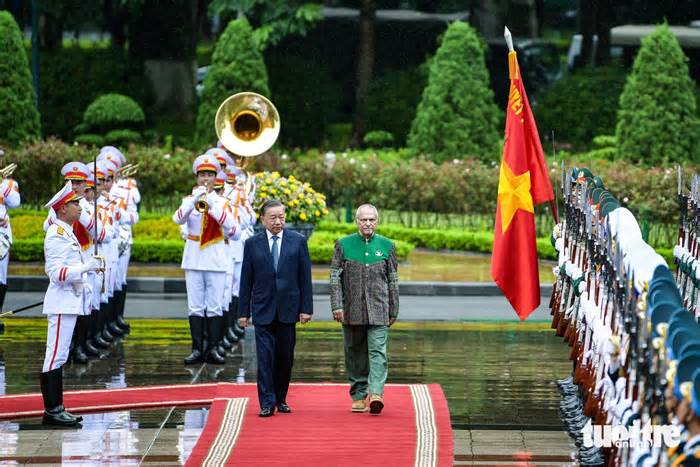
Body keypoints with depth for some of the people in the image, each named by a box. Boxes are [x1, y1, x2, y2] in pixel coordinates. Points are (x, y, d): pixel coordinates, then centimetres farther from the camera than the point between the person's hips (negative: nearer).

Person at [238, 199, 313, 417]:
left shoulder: (298, 241, 3)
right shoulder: (252, 244, 3)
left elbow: (305, 277, 3)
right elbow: (246, 281, 5)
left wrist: (306, 308, -3)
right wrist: (243, 311, 1)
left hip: (288, 309, 1)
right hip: (263, 309, -1)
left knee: (285, 357, 7)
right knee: (265, 356, -6)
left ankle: (281, 399, 20)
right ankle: (267, 403, -6)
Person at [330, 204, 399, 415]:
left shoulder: (386, 245, 7)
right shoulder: (343, 245, 5)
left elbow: (393, 281, 11)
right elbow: (335, 278, 2)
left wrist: (393, 310, 9)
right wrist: (337, 306, -7)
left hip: (378, 310, -1)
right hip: (352, 310, 1)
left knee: (378, 352, -13)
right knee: (355, 354, 6)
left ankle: (376, 393, -22)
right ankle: (359, 396, 15)